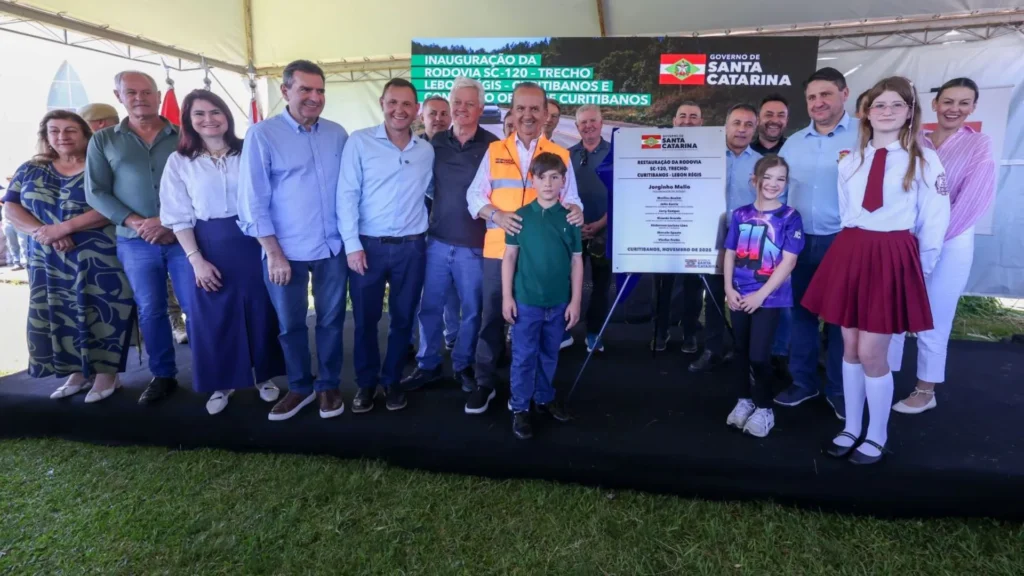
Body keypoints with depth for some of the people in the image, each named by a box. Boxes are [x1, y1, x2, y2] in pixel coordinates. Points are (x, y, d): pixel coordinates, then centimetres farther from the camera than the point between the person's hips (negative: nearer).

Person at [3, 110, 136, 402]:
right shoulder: (31, 170, 12)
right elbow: (11, 207, 6)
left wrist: (63, 228, -19)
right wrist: (42, 232, -13)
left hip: (99, 259, -5)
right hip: (48, 261, 5)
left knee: (100, 314, -2)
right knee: (57, 316, 8)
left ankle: (107, 373, 9)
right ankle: (77, 372, 21)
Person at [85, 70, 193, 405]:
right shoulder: (103, 141, 9)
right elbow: (96, 192, 3)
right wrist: (137, 223, -11)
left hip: (184, 237, -1)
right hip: (135, 243, 2)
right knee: (150, 312, 8)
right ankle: (163, 375, 21)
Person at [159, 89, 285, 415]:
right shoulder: (180, 161, 2)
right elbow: (178, 217, 1)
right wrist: (196, 259, -7)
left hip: (252, 242, 0)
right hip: (210, 245, 0)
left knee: (261, 311, 7)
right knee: (215, 317, 7)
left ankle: (264, 377, 26)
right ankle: (222, 384, 24)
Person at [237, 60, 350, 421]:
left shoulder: (337, 134, 4)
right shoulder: (262, 134, -6)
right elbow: (253, 200, -7)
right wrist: (273, 253, -10)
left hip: (333, 248, 2)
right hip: (286, 251, -2)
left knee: (331, 321, 12)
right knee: (291, 325, 12)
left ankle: (329, 386, 30)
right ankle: (300, 387, 32)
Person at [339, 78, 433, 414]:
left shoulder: (427, 150, 6)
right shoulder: (360, 142, -4)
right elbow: (347, 195, -7)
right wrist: (352, 244, -12)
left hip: (411, 247, 3)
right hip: (368, 245, -2)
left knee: (403, 318, 11)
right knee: (365, 319, 8)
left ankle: (392, 380, 29)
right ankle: (366, 383, 26)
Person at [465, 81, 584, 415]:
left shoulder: (560, 155, 7)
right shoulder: (494, 151, 7)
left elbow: (570, 199, 6)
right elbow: (475, 194, 4)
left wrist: (575, 211, -18)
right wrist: (496, 215, -15)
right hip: (498, 249, 0)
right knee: (492, 316, 6)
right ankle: (484, 383, 20)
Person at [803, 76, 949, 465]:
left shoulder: (924, 160, -2)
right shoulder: (851, 159, 12)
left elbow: (936, 220, -1)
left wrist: (919, 267, 2)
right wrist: (855, 249, 13)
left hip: (893, 258, -4)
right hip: (850, 252, 5)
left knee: (871, 353, -4)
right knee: (850, 348, 10)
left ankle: (877, 437, 18)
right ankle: (851, 429, 25)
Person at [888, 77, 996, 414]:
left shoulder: (979, 146, -1)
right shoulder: (915, 143, 6)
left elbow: (973, 200, -11)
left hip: (950, 245, -3)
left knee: (933, 322, 4)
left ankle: (925, 391, 19)